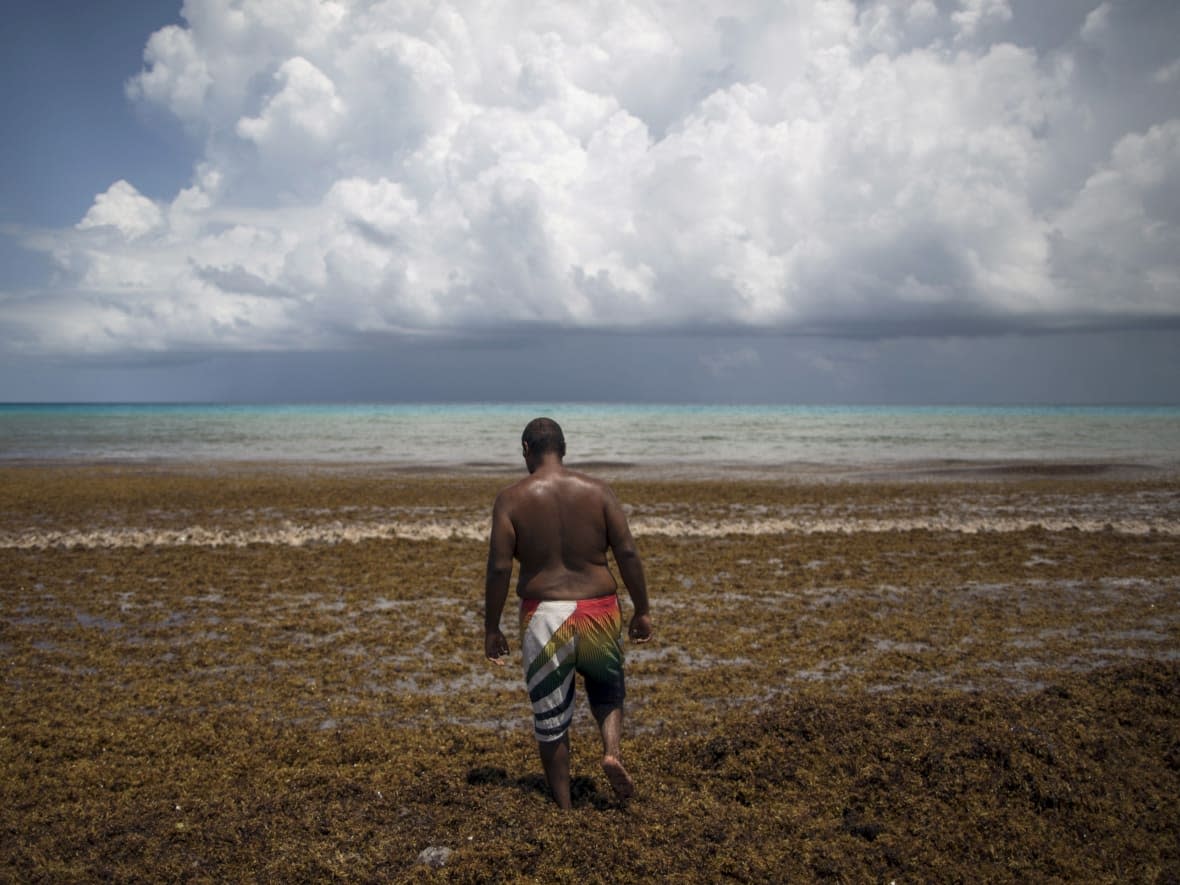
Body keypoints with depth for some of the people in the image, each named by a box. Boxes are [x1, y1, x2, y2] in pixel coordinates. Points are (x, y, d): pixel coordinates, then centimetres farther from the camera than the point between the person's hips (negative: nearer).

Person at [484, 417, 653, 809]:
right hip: (599, 611, 2)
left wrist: (491, 629, 1)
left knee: (550, 719, 12)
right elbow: (627, 553, -4)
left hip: (544, 616, -2)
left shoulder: (511, 499, -4)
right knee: (606, 688, 29)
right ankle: (612, 751, 3)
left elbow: (499, 568, -8)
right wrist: (642, 610, 5)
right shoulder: (598, 491, 0)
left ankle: (563, 807, 21)